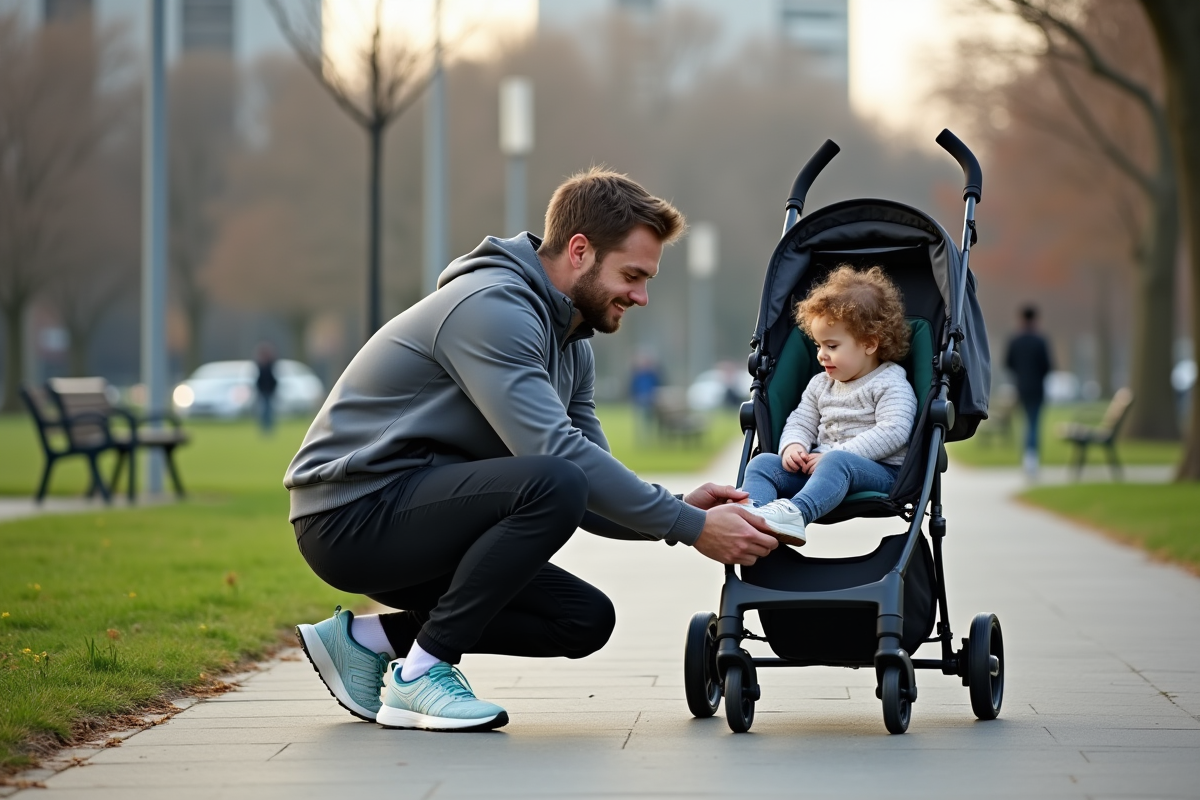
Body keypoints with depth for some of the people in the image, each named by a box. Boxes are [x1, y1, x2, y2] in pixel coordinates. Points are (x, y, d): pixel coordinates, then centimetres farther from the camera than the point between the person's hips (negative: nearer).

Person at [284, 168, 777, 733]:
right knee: (552, 484, -29)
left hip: (407, 525, 10)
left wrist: (680, 509, -10)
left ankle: (369, 639, 7)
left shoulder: (570, 342, 13)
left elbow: (590, 501, 10)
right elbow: (557, 453, -29)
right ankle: (420, 676, -18)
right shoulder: (492, 308, -19)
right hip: (352, 513, -10)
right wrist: (692, 527, -27)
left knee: (585, 620, 4)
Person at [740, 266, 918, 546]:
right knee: (763, 462, -12)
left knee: (836, 463, -40)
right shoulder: (820, 385, 23)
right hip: (819, 463, 7)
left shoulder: (890, 384, -1)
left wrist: (837, 453, -20)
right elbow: (801, 422, 20)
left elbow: (892, 432, -15)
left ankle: (795, 514, -66)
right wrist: (793, 446, -5)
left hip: (880, 469, -7)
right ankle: (750, 513, -43)